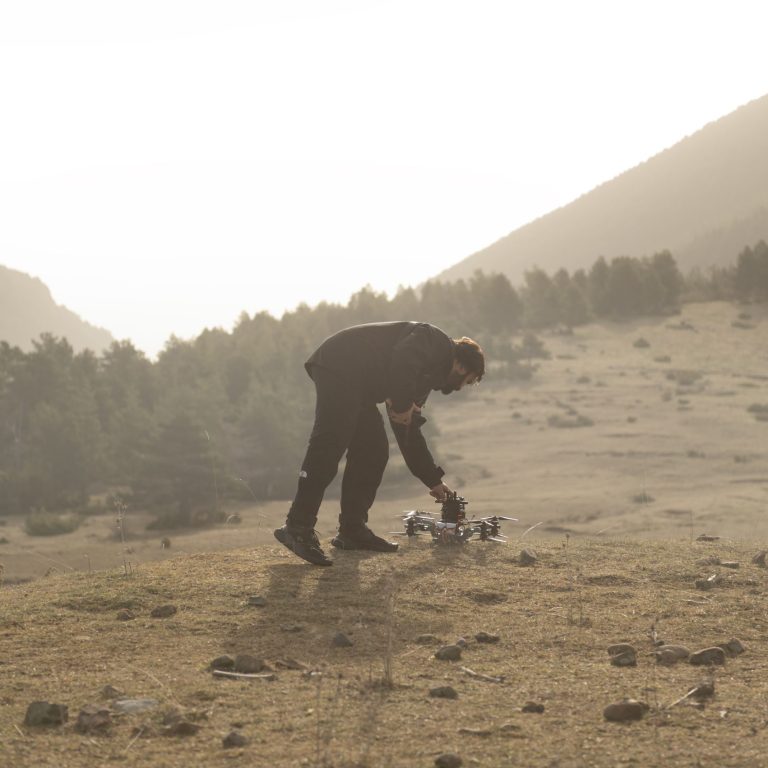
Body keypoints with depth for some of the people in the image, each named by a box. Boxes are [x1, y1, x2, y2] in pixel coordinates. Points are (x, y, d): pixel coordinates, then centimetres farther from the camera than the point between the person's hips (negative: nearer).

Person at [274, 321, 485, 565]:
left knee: (373, 450, 9)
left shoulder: (422, 379, 28)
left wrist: (434, 481, 33)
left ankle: (353, 529, 11)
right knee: (330, 445, -17)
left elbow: (409, 433, 32)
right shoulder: (434, 341, 1)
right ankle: (298, 528, -19)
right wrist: (402, 405, -15)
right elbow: (402, 360, -22)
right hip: (339, 366, -11)